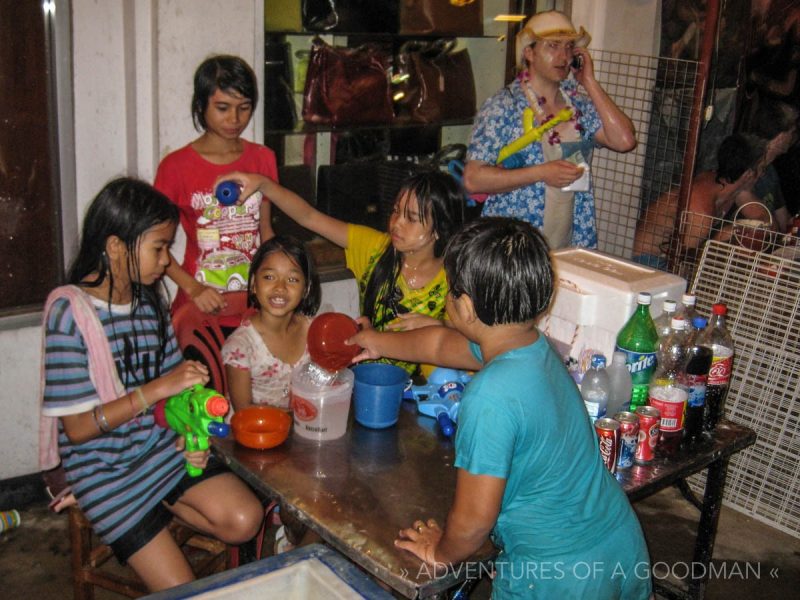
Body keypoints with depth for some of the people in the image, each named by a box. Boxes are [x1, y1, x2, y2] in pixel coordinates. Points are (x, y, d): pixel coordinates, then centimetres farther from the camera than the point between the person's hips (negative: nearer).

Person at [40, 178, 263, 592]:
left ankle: (154, 506, 6)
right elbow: (77, 428, -18)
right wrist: (156, 390, -27)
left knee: (244, 520, -15)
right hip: (103, 465, -5)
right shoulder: (70, 311, -17)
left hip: (160, 445, 6)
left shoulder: (151, 301, 3)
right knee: (179, 588, -9)